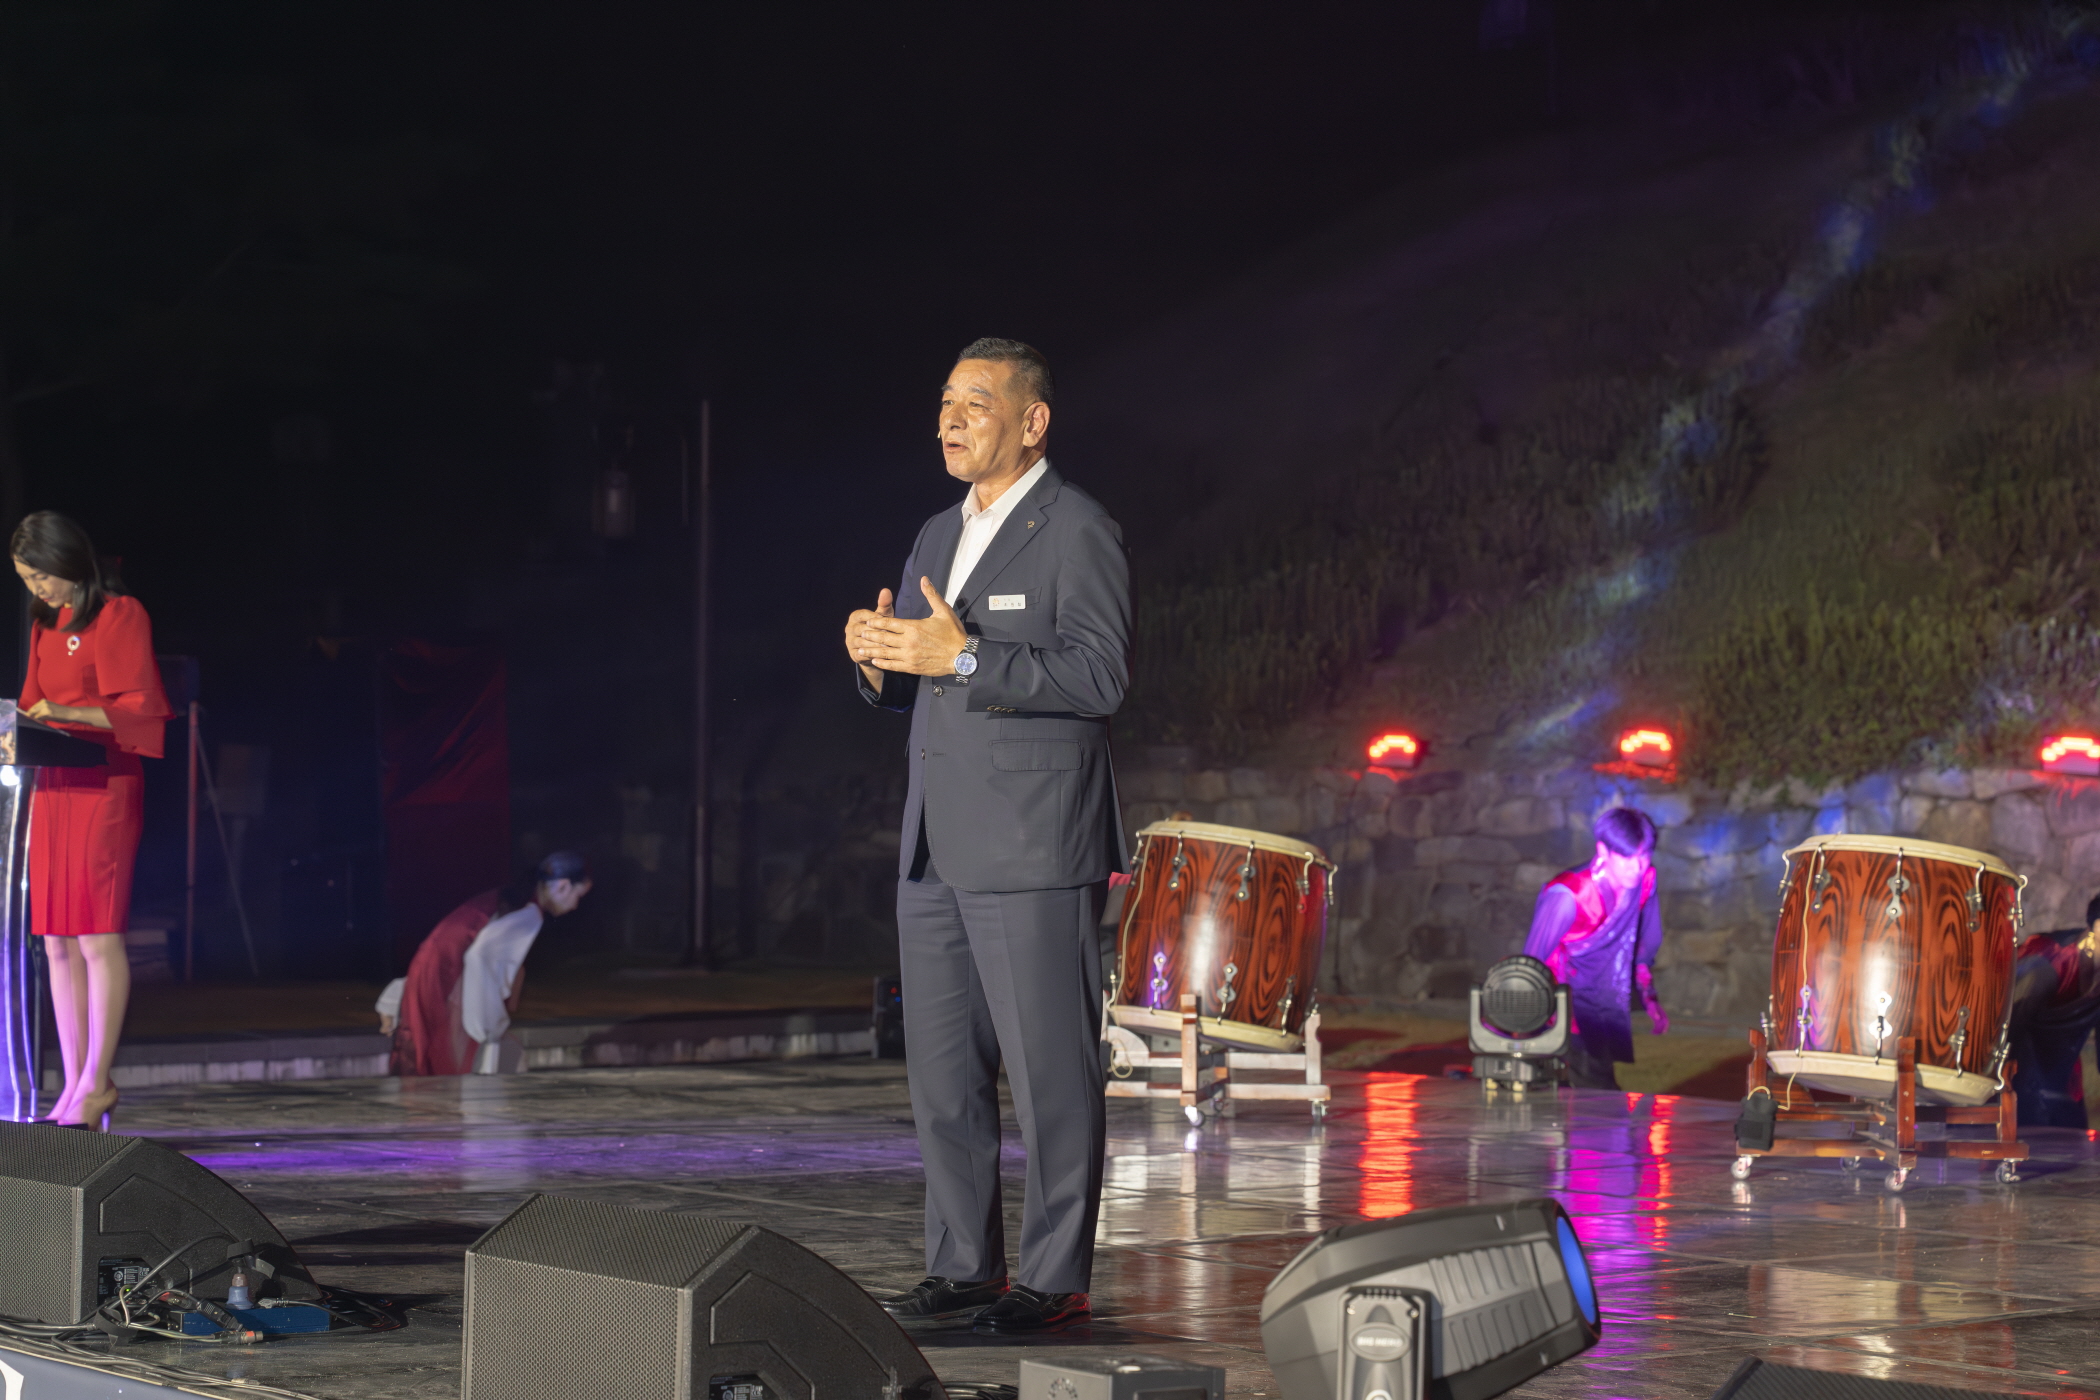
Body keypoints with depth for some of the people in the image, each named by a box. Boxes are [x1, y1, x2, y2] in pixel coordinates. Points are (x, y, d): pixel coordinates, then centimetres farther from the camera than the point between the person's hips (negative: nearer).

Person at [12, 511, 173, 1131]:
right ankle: (74, 1084, 7)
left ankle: (97, 1081, -6)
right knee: (57, 942, 4)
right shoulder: (45, 625, 19)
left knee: (97, 937, -9)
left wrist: (68, 712, -21)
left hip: (104, 786, -8)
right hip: (53, 786, 8)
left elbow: (139, 707, -11)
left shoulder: (119, 615, -4)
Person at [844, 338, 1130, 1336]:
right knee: (942, 1069, 11)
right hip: (936, 849, 8)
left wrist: (965, 659, -23)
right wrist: (877, 657, -2)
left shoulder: (1077, 532, -7)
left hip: (1033, 849, -8)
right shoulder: (939, 536, 18)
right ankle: (965, 1269, 19)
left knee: (1048, 1070, -4)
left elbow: (1099, 676, -17)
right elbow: (908, 683, 22)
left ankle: (1056, 1279, 2)